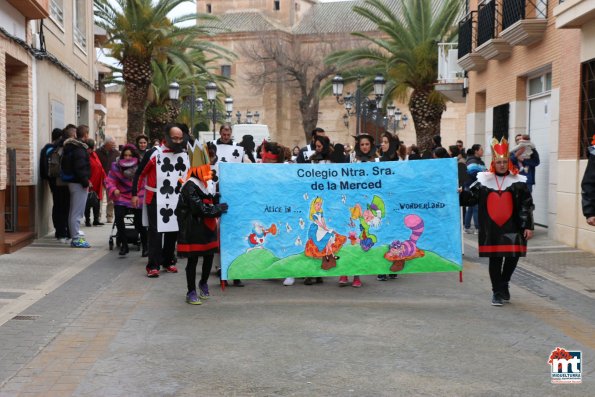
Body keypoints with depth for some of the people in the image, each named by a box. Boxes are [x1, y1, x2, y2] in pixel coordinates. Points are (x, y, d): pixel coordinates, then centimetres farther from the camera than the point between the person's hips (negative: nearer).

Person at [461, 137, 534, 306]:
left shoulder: (518, 181, 1)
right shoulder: (484, 180, 4)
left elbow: (527, 205, 0)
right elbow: (472, 197, 5)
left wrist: (528, 226, -5)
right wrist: (461, 194, -16)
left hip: (512, 227, 0)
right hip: (491, 228, 0)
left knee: (513, 257, -2)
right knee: (495, 260, 5)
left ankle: (503, 285, 24)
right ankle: (497, 292, 18)